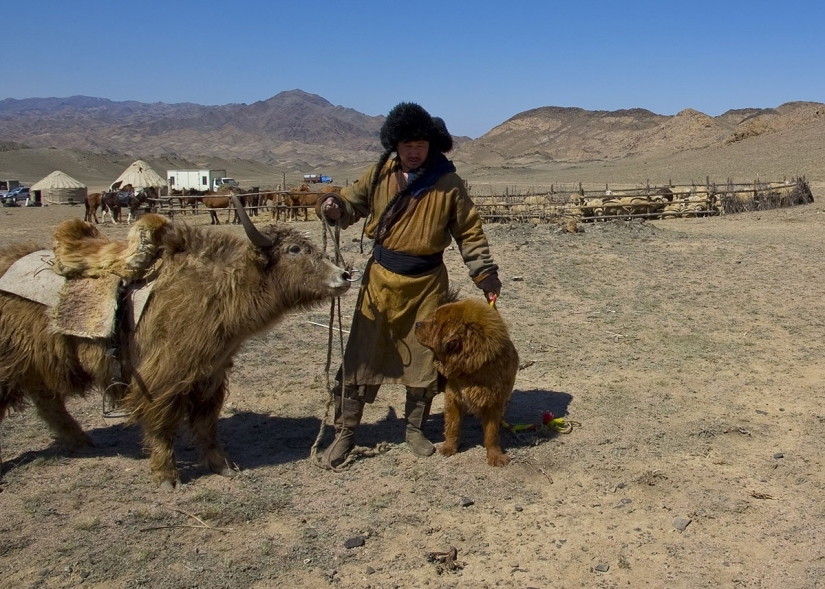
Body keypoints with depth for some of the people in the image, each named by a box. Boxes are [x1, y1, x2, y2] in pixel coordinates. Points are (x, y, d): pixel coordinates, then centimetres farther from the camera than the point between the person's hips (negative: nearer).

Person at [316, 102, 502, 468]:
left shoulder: (448, 184, -5)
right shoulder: (380, 174, 0)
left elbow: (470, 232, 2)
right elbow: (353, 202, 8)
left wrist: (485, 274, -4)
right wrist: (334, 208, -15)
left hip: (426, 284, -1)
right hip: (381, 278, 1)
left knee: (424, 359, 9)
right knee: (361, 355, 2)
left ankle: (414, 429, 27)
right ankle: (345, 433, 12)